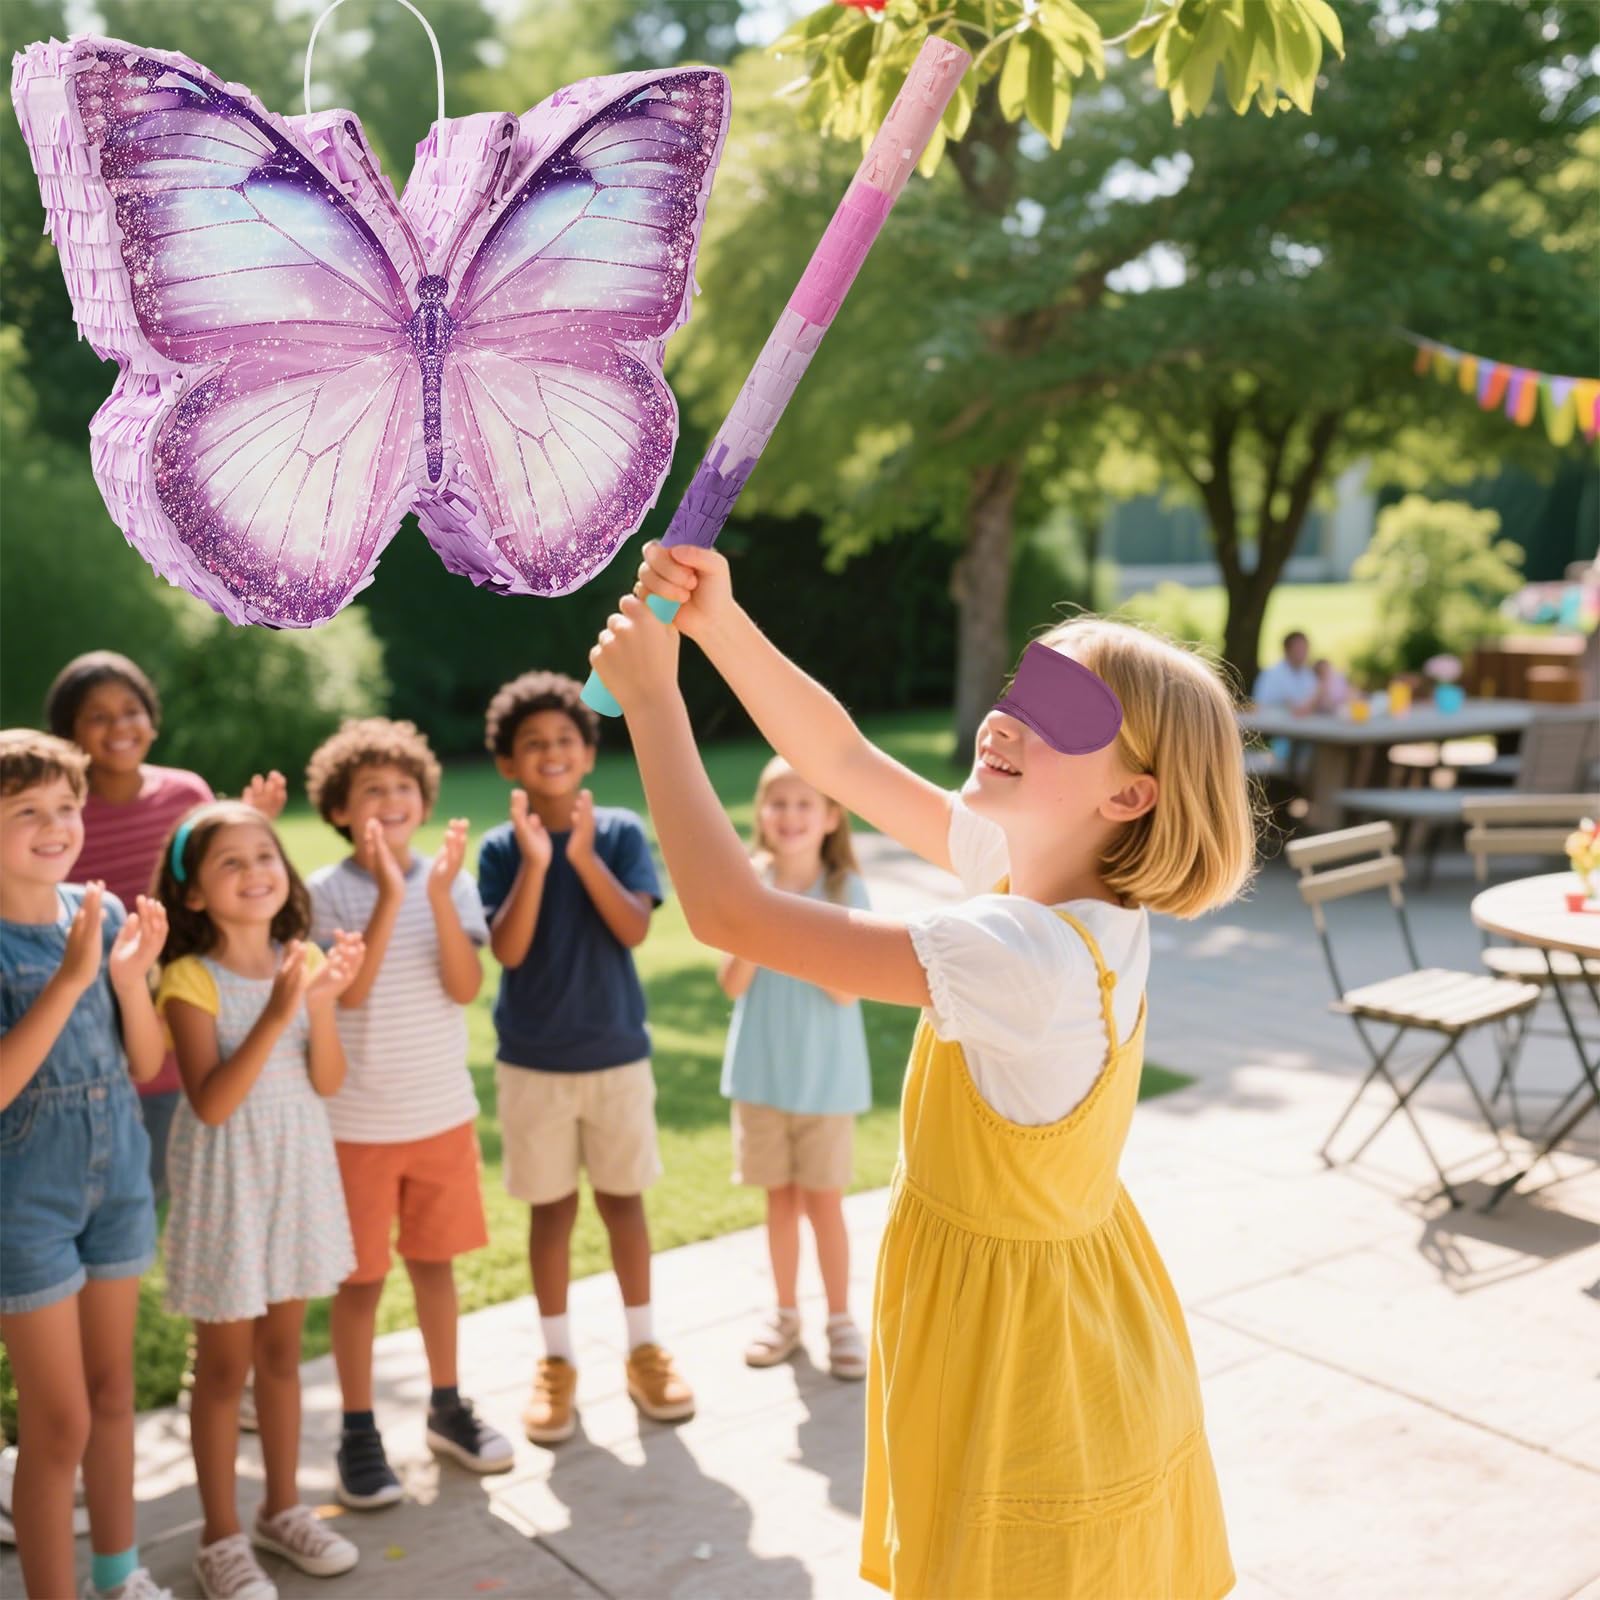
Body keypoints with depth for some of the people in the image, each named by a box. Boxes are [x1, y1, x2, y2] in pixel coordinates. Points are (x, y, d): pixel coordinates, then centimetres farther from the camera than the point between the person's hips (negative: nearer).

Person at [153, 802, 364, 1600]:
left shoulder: (300, 961, -2)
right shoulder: (191, 979, -16)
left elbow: (327, 1082, -7)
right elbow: (211, 1102, -23)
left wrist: (324, 999, -23)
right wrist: (276, 1014, -32)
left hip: (297, 1171, 5)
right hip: (226, 1180, -4)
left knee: (282, 1350, 17)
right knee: (225, 1363, 8)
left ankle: (283, 1507, 34)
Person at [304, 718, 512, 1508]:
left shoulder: (451, 881, -2)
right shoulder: (326, 892, -10)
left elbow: (465, 986, -13)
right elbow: (350, 991, -21)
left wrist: (440, 895, -24)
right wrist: (390, 896, -28)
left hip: (445, 1111, 3)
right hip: (358, 1121, -3)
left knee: (435, 1260, 15)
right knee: (361, 1278, 7)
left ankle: (446, 1408, 31)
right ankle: (358, 1434, 21)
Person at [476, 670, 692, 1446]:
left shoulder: (620, 833, -4)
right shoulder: (501, 848, -5)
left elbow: (634, 929, -15)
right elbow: (507, 950, -15)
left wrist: (584, 855, -25)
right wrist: (534, 864, -25)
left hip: (617, 1052, 0)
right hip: (532, 1061, 0)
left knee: (622, 1199, 11)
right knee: (550, 1206, 9)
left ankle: (644, 1349, 26)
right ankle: (556, 1362, 23)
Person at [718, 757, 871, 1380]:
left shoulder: (845, 889, -9)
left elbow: (848, 990, -13)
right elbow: (732, 985, -7)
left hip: (825, 1074, -2)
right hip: (762, 1070, 2)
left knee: (824, 1201, 6)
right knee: (780, 1198, 13)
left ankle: (841, 1320, 20)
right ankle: (785, 1314, 28)